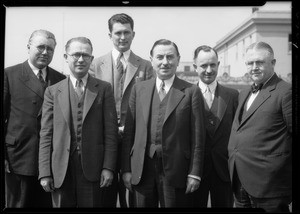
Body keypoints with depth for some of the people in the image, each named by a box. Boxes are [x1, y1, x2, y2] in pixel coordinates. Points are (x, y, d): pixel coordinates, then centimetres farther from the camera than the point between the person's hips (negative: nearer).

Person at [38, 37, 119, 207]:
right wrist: (44, 173, -2)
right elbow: (46, 134, 4)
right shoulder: (53, 91, 7)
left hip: (93, 168, -1)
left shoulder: (104, 89, 4)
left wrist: (108, 167, -7)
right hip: (61, 169, 1)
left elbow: (110, 130, 0)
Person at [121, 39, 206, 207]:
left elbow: (197, 136, -3)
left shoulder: (191, 91, -1)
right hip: (141, 169, 2)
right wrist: (126, 168, 3)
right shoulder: (139, 89, 7)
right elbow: (129, 131, 6)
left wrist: (195, 173, -6)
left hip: (175, 170, -2)